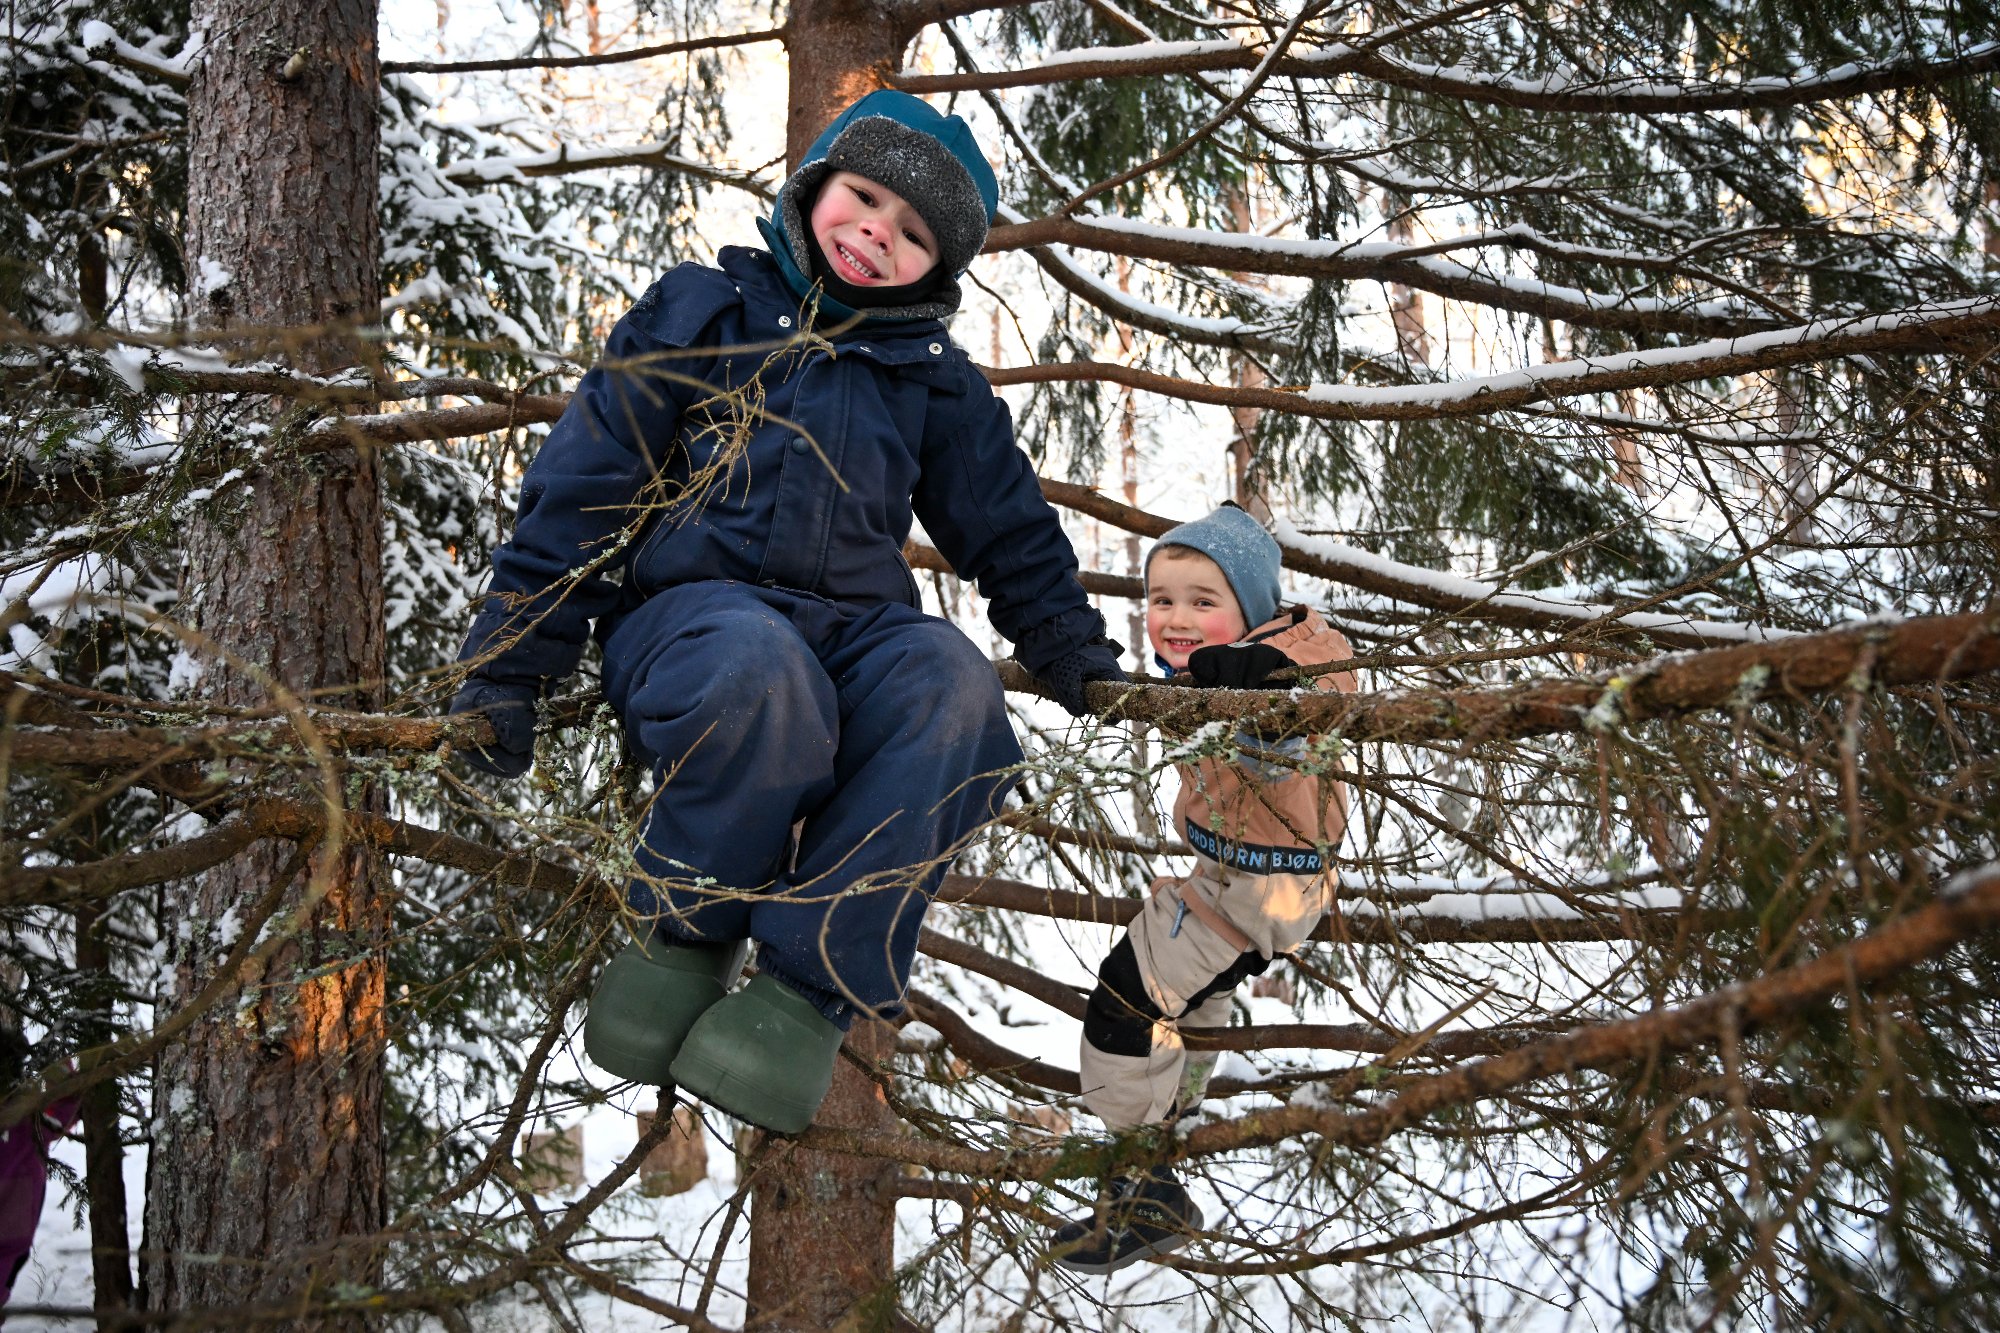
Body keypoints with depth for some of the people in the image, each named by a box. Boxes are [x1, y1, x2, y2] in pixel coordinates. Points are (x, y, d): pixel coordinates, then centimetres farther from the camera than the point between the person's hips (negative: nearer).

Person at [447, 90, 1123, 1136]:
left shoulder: (934, 379, 21)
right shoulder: (704, 312, 10)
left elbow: (1011, 530, 30)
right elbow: (581, 485, 6)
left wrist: (1081, 662, 23)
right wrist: (507, 674, 1)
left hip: (859, 631, 3)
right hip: (693, 610, -3)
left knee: (953, 691, -34)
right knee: (761, 671, -41)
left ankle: (810, 991, -32)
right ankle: (683, 933, -17)